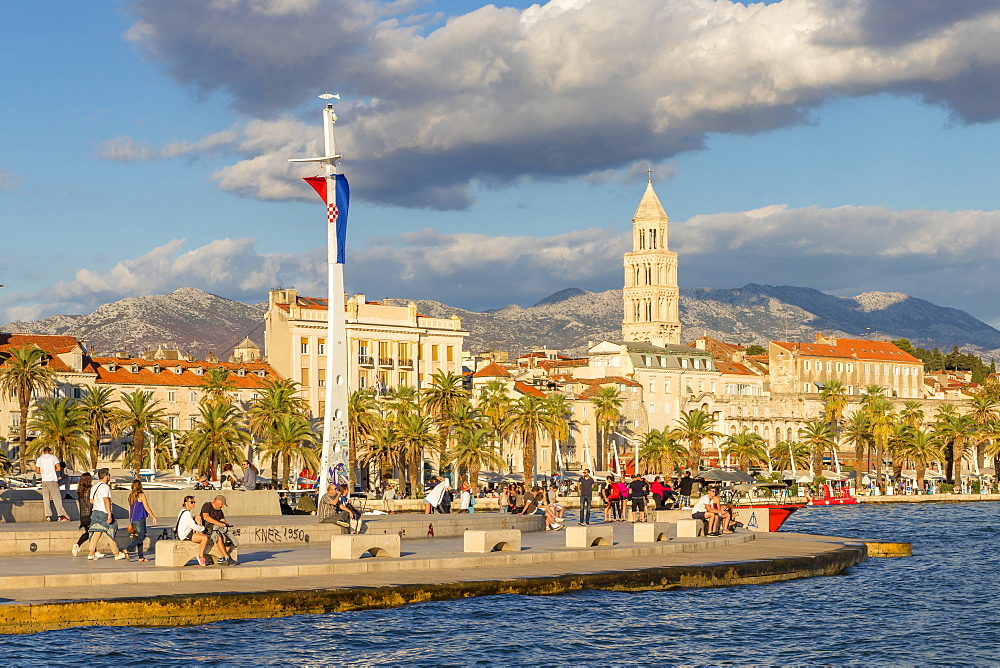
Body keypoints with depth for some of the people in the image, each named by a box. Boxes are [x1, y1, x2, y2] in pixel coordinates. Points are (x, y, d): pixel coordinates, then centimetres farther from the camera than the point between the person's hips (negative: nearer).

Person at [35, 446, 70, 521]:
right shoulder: (54, 457, 2)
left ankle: (48, 516, -1)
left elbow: (37, 471, 7)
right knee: (57, 498, -4)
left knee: (46, 498, 5)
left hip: (44, 481, 3)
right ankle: (60, 516, -11)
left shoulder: (39, 459, 10)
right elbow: (58, 468, -5)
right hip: (52, 480, -3)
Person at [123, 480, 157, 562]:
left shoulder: (131, 496, 12)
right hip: (140, 519, -8)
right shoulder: (141, 495, -8)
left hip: (133, 520, 8)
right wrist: (153, 517, -2)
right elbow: (147, 508, -10)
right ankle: (127, 549, -20)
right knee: (141, 537, -6)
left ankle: (141, 557, 7)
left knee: (139, 537, 9)